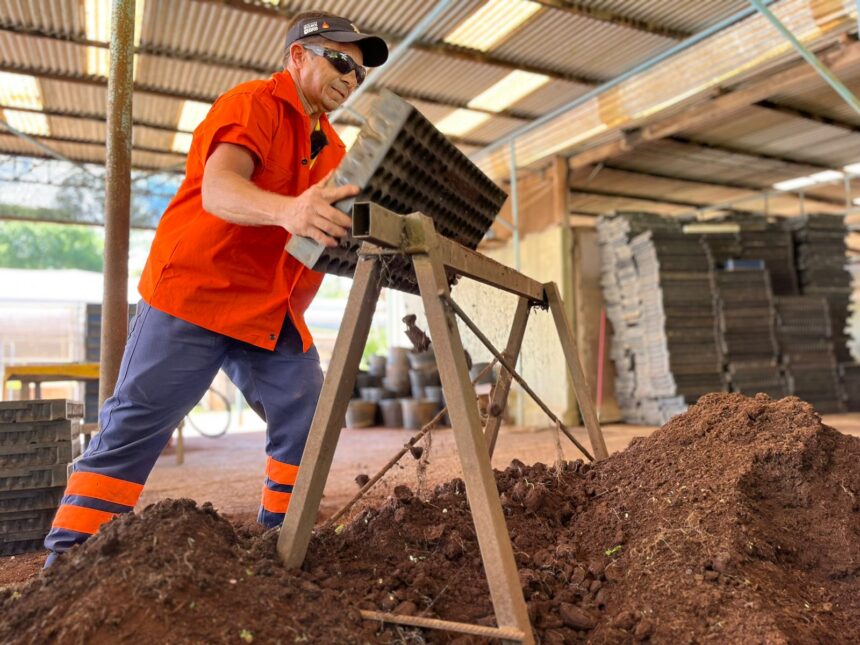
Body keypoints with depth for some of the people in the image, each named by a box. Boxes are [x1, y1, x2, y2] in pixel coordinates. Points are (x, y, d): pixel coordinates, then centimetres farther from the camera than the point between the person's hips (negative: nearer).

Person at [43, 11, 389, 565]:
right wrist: (286, 210, -47)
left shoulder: (330, 144, 17)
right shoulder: (252, 103, -7)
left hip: (274, 313, 7)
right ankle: (65, 560, 5)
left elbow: (338, 224, 12)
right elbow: (218, 190, -26)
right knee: (134, 428, -4)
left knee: (308, 427, 0)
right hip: (194, 292, -7)